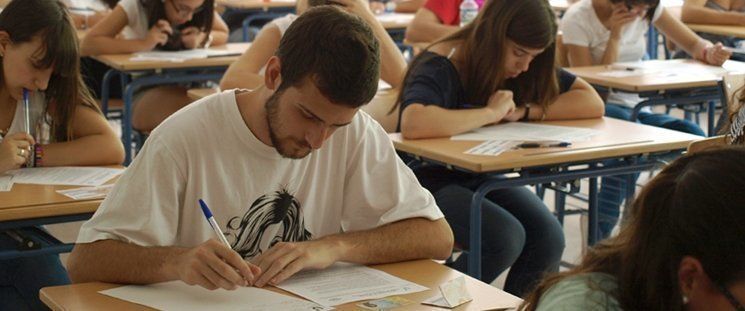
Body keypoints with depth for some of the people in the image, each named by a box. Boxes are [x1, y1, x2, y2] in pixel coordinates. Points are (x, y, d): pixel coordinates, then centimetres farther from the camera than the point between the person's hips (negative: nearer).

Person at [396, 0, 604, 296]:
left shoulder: (527, 69, -1)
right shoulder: (439, 67, -22)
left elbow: (592, 103, -3)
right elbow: (413, 123, -43)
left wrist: (523, 111, -16)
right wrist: (490, 113, -31)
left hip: (484, 177, 6)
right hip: (430, 181, -6)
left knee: (548, 238, -20)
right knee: (506, 237, -29)